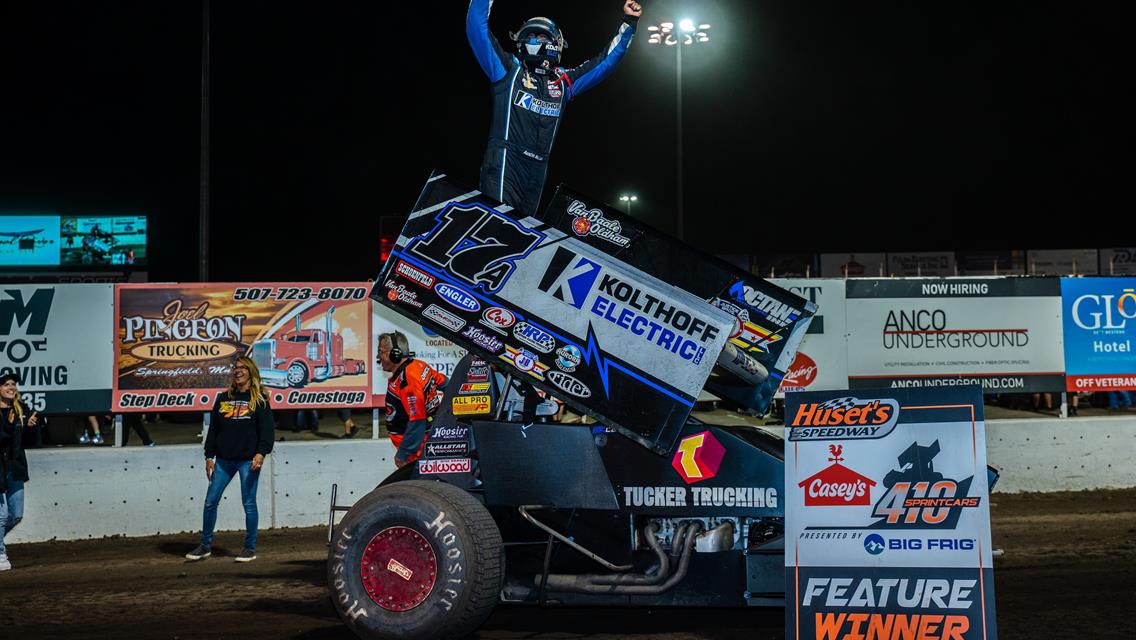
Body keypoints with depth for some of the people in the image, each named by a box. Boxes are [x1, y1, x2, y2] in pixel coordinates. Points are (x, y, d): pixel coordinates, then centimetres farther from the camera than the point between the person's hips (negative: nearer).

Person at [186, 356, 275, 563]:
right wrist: (209, 456, 9)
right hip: (224, 460, 4)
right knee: (210, 501, 3)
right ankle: (205, 545, 15)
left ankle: (250, 548, 9)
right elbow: (213, 428, 14)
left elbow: (267, 428, -8)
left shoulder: (259, 399, 0)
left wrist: (261, 452, -20)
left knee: (249, 503, 0)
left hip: (248, 460, -4)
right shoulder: (223, 398, 12)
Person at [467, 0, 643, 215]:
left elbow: (605, 62, 27)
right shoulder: (509, 69, 8)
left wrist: (629, 23, 27)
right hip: (505, 160, -6)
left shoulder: (563, 81, 20)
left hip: (538, 169, 6)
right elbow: (477, 29, 0)